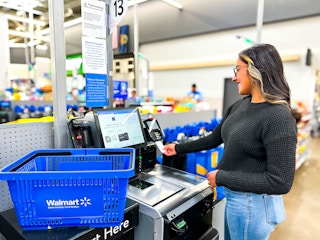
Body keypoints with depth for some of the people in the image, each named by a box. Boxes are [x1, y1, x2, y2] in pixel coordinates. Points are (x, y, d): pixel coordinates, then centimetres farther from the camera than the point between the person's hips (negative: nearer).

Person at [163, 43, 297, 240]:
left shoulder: (278, 117, -24)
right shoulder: (239, 106, 0)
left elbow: (280, 182, -25)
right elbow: (214, 139, 10)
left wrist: (221, 178, -21)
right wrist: (178, 148, 13)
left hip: (253, 203, -7)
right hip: (235, 196, 7)